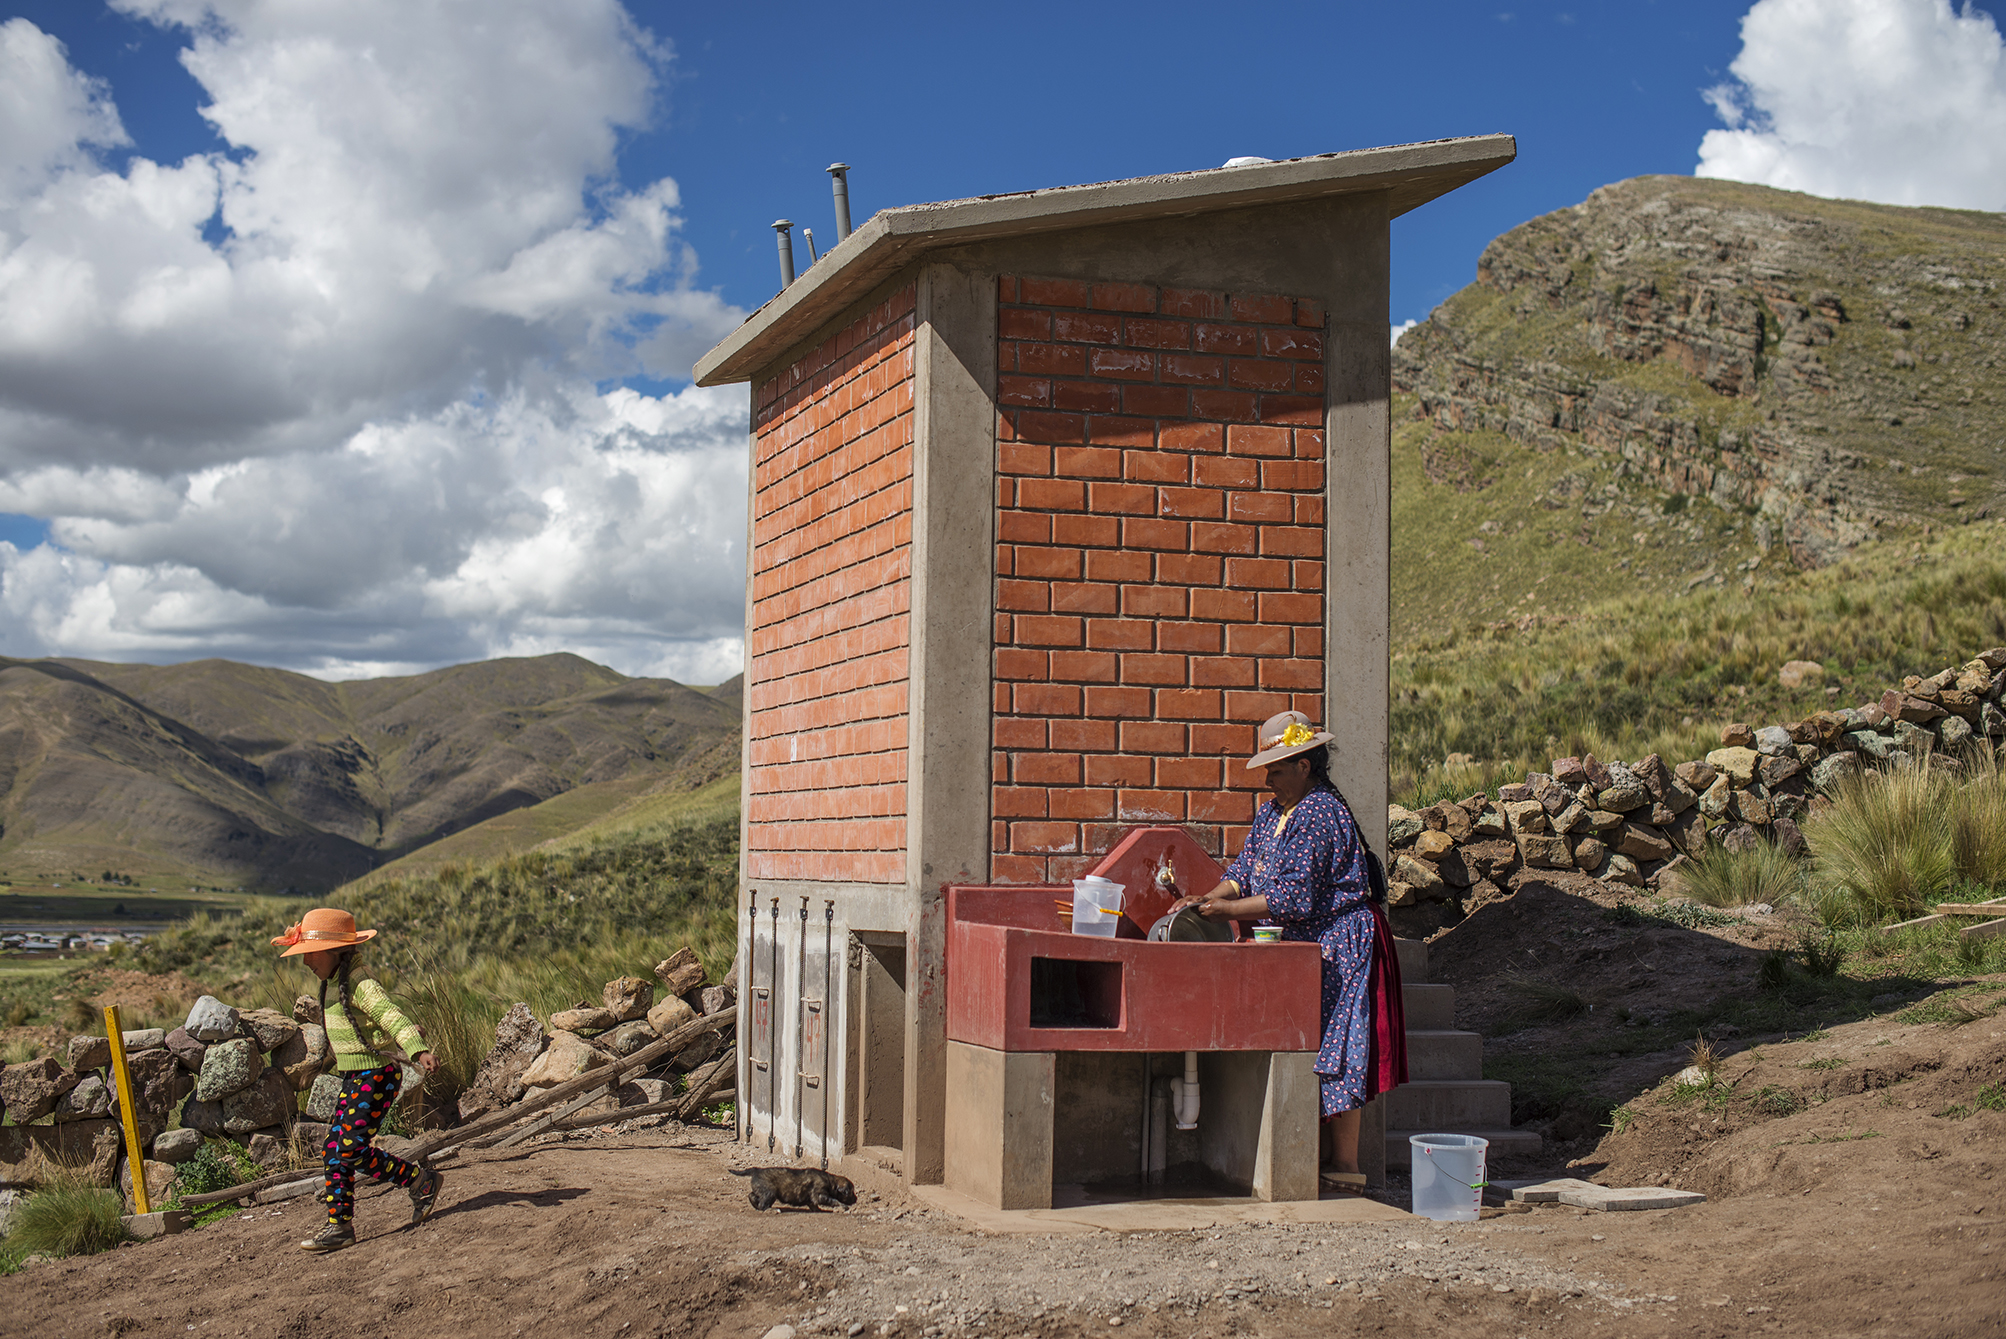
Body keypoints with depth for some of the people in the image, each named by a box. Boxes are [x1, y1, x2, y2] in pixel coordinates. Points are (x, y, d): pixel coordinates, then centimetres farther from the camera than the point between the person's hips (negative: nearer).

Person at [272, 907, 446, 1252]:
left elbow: (392, 1016, -32)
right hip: (354, 1077, 10)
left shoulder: (360, 985, -19)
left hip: (377, 1074, -10)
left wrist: (419, 1050, -46)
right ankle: (339, 1224, 12)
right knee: (335, 1147, 6)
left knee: (351, 1148, -14)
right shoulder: (333, 987, 11)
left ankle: (420, 1180, 1)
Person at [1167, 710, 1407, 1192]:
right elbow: (1246, 871, 12)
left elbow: (1292, 897, -24)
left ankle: (1346, 1167, -1)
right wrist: (1206, 899, -5)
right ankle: (1323, 1154, 19)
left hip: (1340, 943, -10)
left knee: (1333, 1050, -7)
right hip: (1306, 944, 10)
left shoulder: (1317, 816, -21)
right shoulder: (1271, 812, 10)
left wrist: (1228, 909, -19)